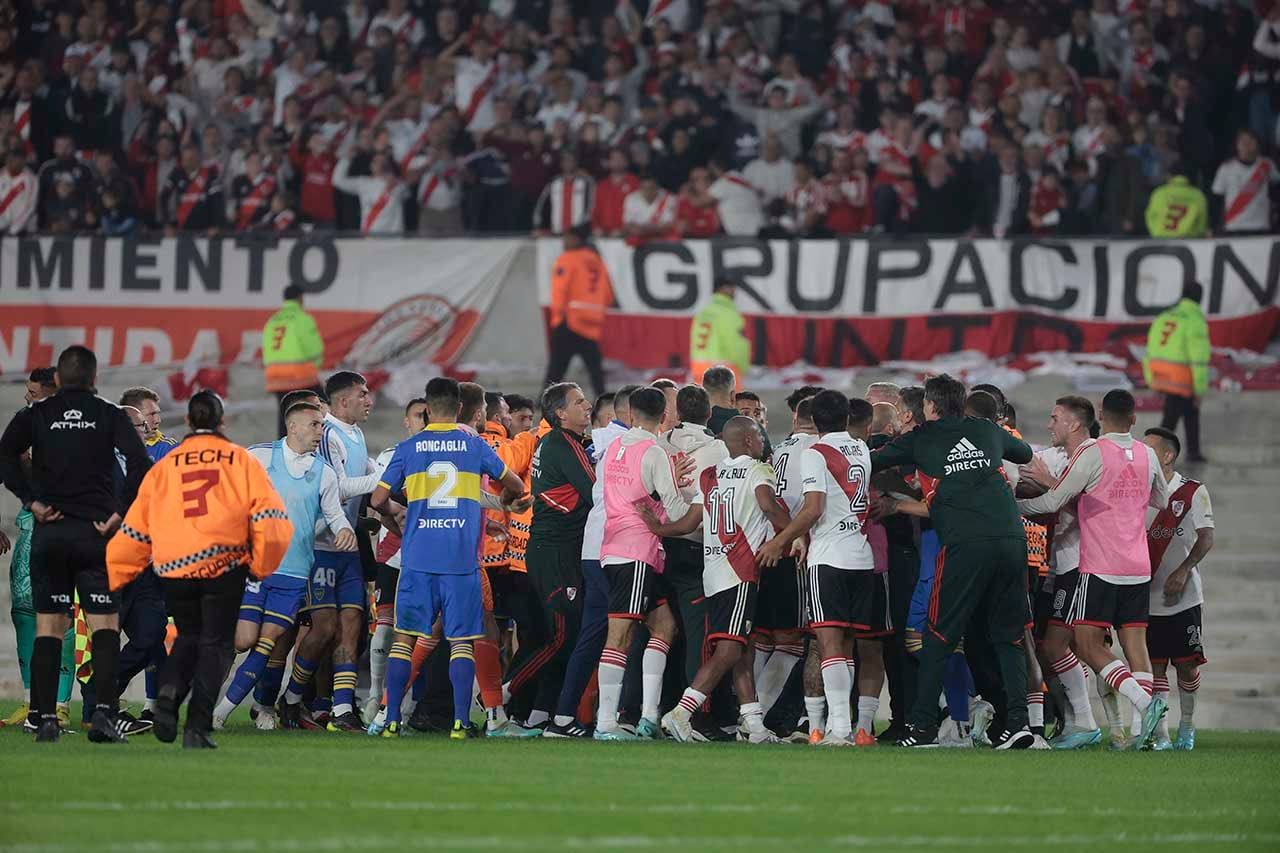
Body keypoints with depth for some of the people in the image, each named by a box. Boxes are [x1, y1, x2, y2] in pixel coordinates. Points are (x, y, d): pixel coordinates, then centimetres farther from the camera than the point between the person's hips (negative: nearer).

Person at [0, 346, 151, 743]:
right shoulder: (110, 415, 3)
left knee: (48, 628, 7)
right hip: (95, 532, -1)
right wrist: (120, 512, -7)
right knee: (104, 626, 1)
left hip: (49, 532, 1)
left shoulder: (35, 415, 6)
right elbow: (140, 464, -10)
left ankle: (45, 718, 0)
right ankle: (103, 714, -13)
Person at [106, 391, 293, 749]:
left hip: (173, 570, 2)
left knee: (189, 636, 23)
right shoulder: (241, 461, 10)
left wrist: (107, 578, 22)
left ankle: (170, 689, -4)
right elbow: (271, 519, 1)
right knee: (216, 643, 8)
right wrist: (261, 567, 14)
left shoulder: (164, 467, 15)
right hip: (224, 565, -2)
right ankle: (198, 726, -5)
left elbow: (135, 531, 15)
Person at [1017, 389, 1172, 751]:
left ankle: (1142, 699, -22)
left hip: (1101, 567, -6)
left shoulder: (1093, 454, -9)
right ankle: (1140, 729, -7)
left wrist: (1012, 504, 6)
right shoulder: (1147, 456, 9)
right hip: (1139, 568, 6)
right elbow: (1163, 501, 26)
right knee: (1135, 643, 4)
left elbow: (1051, 503, -8)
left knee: (1089, 644, -3)